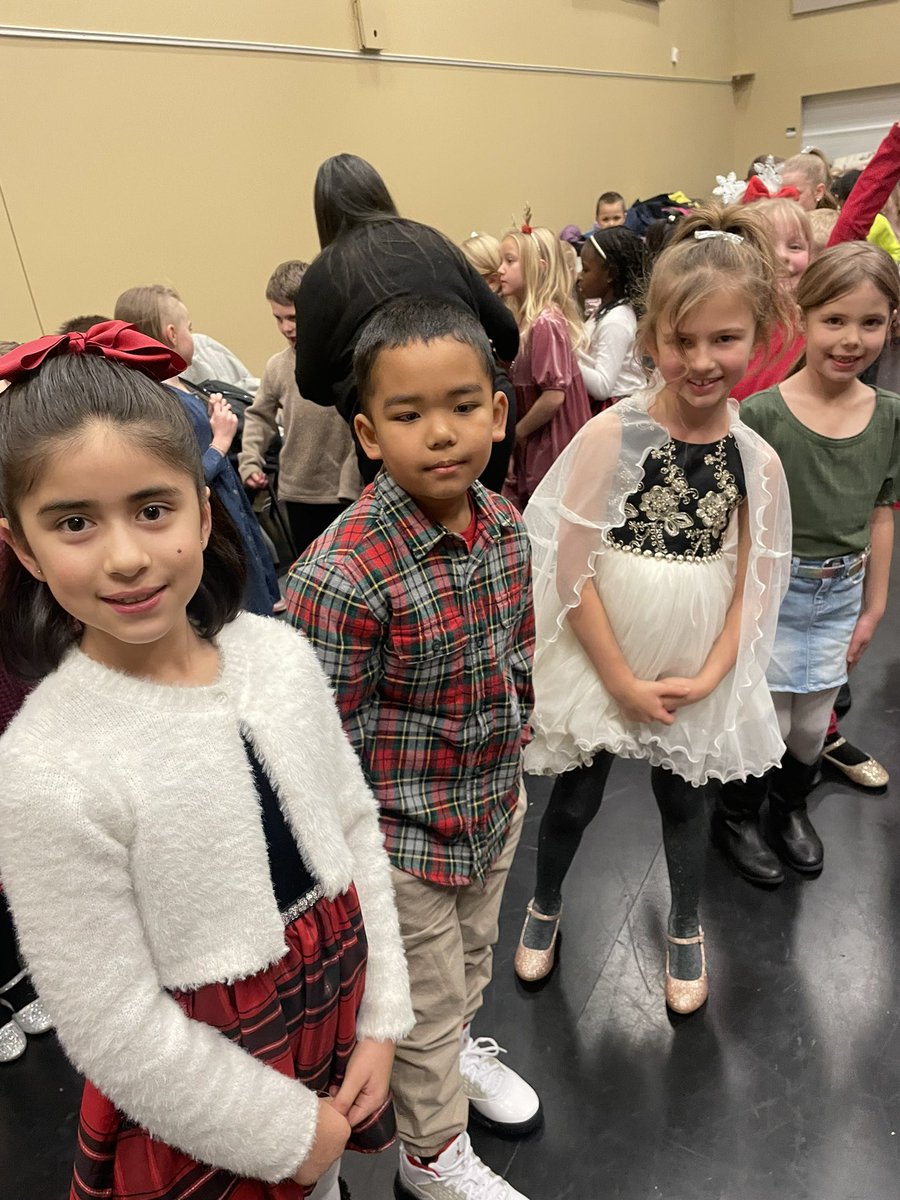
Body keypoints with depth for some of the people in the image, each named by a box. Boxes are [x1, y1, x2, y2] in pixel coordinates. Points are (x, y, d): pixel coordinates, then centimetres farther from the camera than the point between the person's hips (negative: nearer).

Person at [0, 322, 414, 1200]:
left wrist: (381, 1022, -1)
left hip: (337, 1006, 4)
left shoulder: (278, 654, -14)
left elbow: (356, 830, -3)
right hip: (202, 1100, -4)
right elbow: (113, 1027, -19)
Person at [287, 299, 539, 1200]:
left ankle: (461, 1049, 64)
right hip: (405, 837, -6)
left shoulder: (504, 524, -9)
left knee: (472, 957, 32)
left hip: (493, 810, 6)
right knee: (424, 1007, 18)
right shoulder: (341, 576, -31)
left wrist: (510, 771, 12)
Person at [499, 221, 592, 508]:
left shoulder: (545, 323, -19)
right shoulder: (522, 318, 7)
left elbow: (554, 395, -23)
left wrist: (516, 433, -12)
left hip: (550, 446, -8)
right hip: (530, 445, 8)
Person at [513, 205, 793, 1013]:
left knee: (685, 800, 20)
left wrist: (709, 676, -10)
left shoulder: (758, 460, -7)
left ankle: (686, 930, 47)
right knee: (576, 799, 13)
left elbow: (755, 583, 0)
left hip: (697, 674, 3)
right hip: (599, 660, -2)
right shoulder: (613, 434, -17)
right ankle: (545, 908, 44)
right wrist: (621, 679, -14)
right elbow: (571, 566, -16)